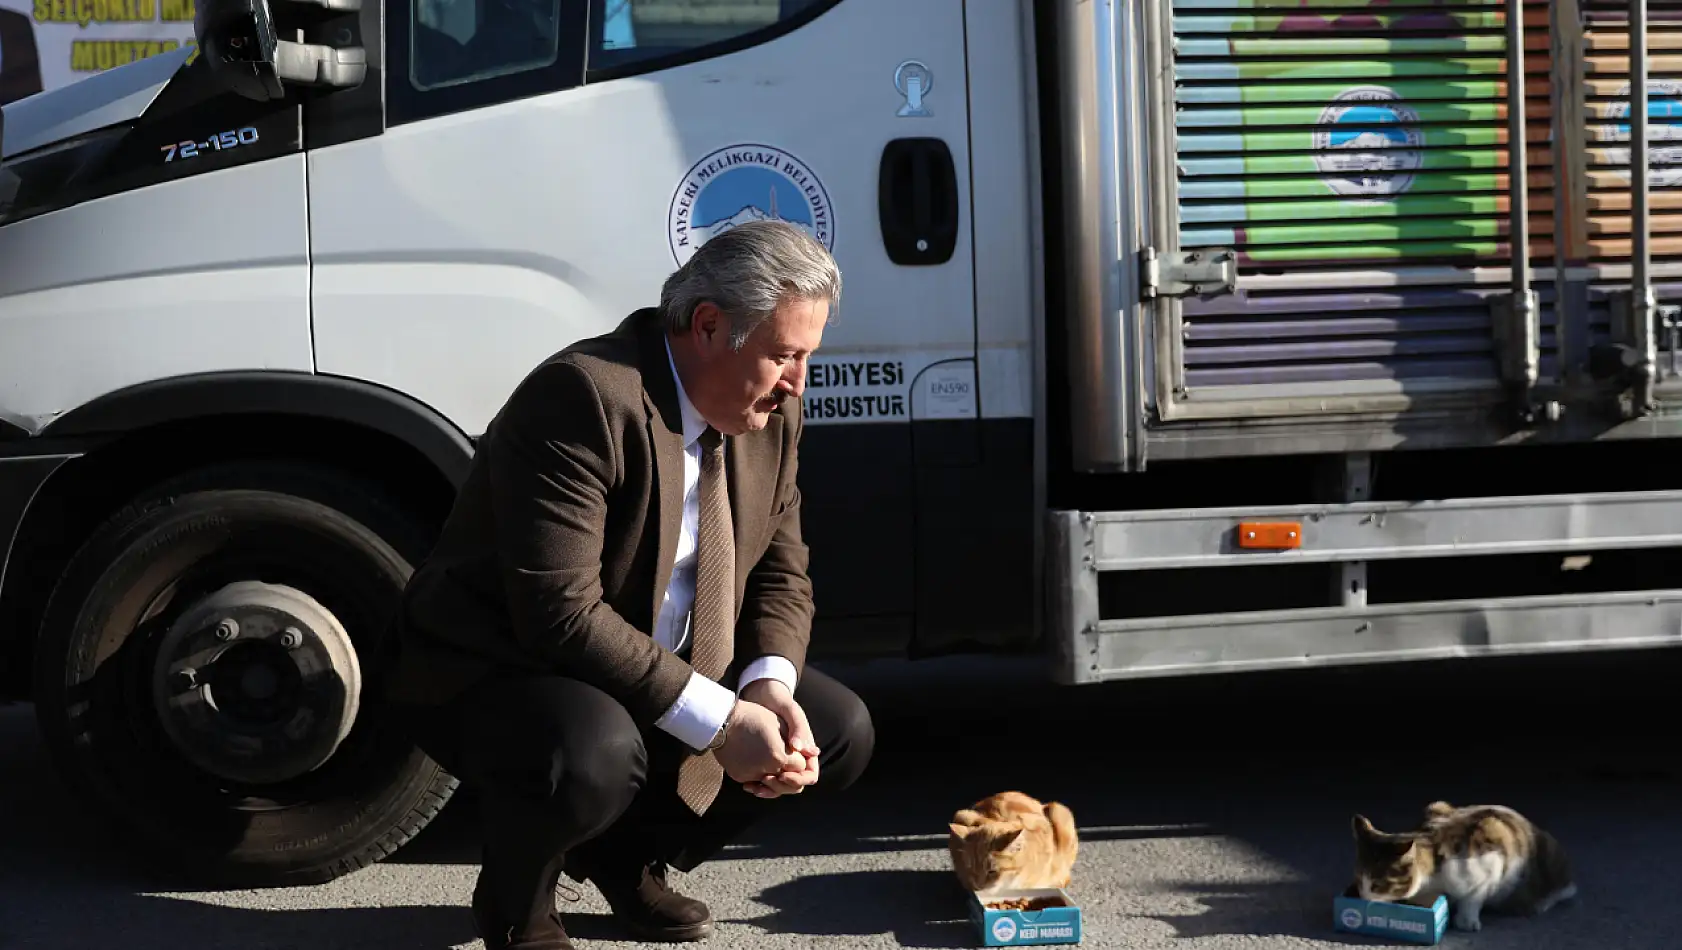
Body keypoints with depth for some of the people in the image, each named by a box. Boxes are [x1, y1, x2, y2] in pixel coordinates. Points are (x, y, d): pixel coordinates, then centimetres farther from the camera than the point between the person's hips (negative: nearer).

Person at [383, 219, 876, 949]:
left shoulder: (770, 413, -2)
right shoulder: (583, 397, -28)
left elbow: (781, 575, 4)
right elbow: (562, 614, -33)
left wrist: (769, 688, -17)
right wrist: (718, 723, -32)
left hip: (666, 673, 8)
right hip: (498, 672, -8)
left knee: (840, 733, -1)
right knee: (594, 753, -39)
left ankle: (630, 855, 17)